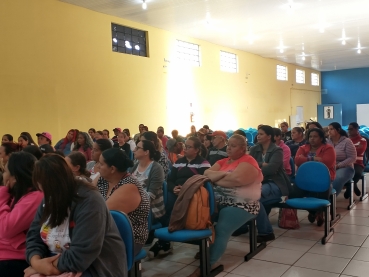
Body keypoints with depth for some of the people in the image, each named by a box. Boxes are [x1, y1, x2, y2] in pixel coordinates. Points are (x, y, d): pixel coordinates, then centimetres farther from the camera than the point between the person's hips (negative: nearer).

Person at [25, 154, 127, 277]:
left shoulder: (89, 202, -23)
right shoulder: (50, 199, 4)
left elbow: (79, 257, -27)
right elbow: (34, 236, 1)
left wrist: (45, 265, -17)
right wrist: (36, 262, -17)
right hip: (58, 264, 6)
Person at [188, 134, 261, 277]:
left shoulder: (248, 161, -5)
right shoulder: (223, 161, 18)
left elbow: (236, 179, -23)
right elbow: (206, 173, 3)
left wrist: (215, 178, -7)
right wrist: (222, 174, -15)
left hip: (240, 204, -7)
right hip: (219, 200, 7)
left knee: (221, 231, -26)